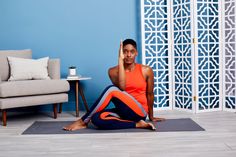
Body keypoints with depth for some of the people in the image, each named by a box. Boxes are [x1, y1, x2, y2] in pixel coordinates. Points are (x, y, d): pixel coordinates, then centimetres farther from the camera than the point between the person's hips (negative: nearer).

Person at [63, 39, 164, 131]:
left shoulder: (146, 70, -1)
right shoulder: (113, 71, 1)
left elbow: (150, 94, 9)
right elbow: (122, 87, -19)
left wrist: (151, 116, 18)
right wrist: (120, 60, -19)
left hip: (139, 112, -3)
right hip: (124, 110, 3)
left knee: (111, 90, -26)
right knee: (97, 118, -29)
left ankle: (82, 122, -18)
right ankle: (137, 124, -19)